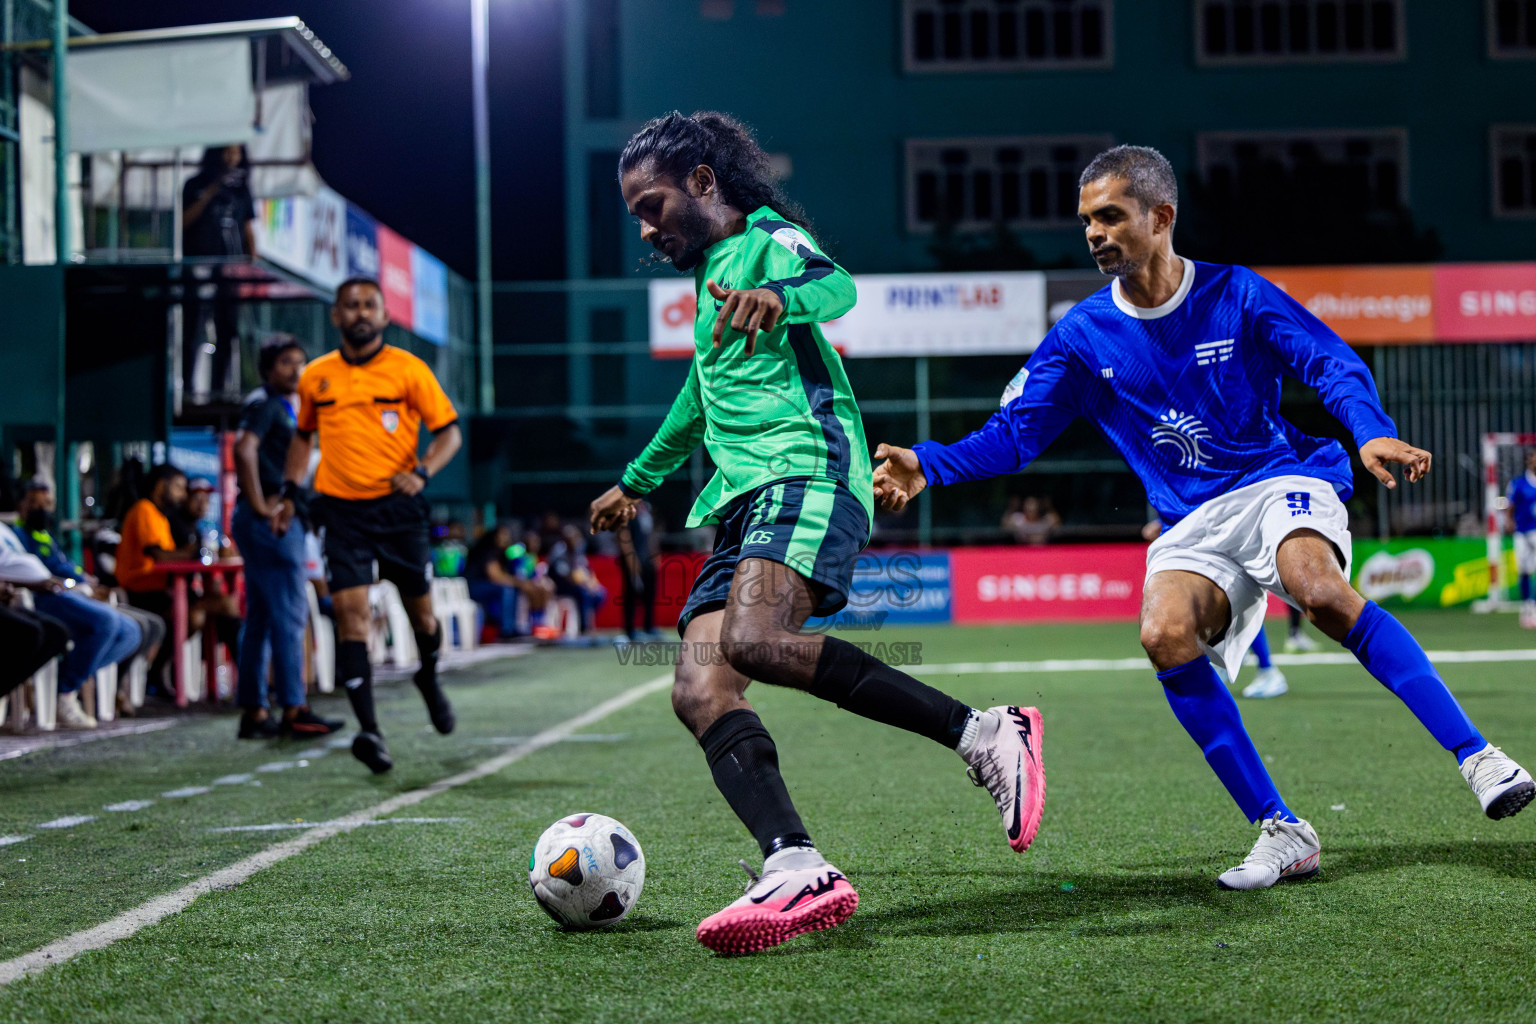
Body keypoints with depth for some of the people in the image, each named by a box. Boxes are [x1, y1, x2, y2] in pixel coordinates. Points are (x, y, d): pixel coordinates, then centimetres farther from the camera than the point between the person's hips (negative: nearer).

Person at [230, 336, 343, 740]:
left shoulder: (282, 406, 22)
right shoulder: (265, 403, -9)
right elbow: (244, 450, -24)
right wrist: (259, 505, -22)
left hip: (279, 521, 10)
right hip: (270, 521, -10)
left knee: (260, 618, 9)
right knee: (289, 613, -10)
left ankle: (254, 711, 12)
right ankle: (293, 710, -9)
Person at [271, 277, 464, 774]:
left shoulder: (408, 369, -2)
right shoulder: (315, 377, 7)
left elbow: (449, 431, 1)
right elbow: (303, 435, 23)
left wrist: (422, 472, -15)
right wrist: (289, 492, 13)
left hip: (398, 508, -1)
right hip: (342, 509, 1)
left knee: (420, 608, 9)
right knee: (350, 610, -13)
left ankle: (429, 679, 44)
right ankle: (369, 730, -18)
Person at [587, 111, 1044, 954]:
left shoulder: (768, 240, 3)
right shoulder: (709, 274, 29)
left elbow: (836, 286, -20)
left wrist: (779, 299, -43)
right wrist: (638, 481, 55)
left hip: (807, 474, -9)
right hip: (740, 503, 9)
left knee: (754, 640, -33)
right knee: (697, 691, -13)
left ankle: (984, 735, -26)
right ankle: (796, 870, -30)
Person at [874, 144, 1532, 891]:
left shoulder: (1235, 295, -2)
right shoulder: (1081, 337, 4)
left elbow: (1331, 362, -7)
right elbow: (1012, 435, 5)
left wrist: (1371, 433, -27)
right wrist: (928, 466, -12)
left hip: (1281, 481, -2)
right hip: (1192, 522, 3)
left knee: (1317, 588, -36)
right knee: (1164, 633, -29)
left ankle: (1476, 756, -31)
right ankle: (1281, 835, -22)